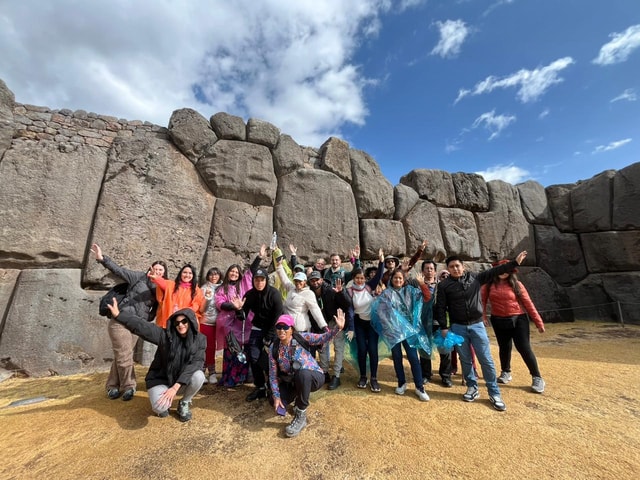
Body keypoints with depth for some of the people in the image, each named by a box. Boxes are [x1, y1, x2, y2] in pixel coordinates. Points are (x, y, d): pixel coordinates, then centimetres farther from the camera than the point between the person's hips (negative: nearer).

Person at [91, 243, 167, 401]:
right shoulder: (140, 277, -6)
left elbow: (155, 309, 12)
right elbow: (120, 270, -14)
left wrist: (148, 319, -2)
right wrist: (102, 258, -25)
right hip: (121, 321, -5)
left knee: (121, 356, 13)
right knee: (124, 356, -1)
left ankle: (113, 386, 28)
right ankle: (129, 386, 13)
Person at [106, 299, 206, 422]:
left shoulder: (200, 339, -15)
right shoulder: (166, 335, -15)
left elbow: (195, 364, -22)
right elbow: (142, 326, -22)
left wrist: (176, 387, -28)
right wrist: (118, 315, -30)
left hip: (183, 381, 1)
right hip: (161, 379, 0)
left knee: (198, 376, -31)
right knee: (160, 407, -29)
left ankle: (184, 403, 2)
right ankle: (165, 401, 13)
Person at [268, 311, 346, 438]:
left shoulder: (301, 337, -20)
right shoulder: (274, 347, -11)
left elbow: (323, 338, -27)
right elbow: (273, 374, -5)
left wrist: (337, 328, -42)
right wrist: (276, 396, -9)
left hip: (314, 377, -5)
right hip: (291, 382, 5)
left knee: (302, 374, -37)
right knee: (277, 404, -9)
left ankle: (301, 416, -17)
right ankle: (299, 397, 23)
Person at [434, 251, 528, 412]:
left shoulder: (475, 278, 0)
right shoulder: (444, 285, -6)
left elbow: (494, 271, 1)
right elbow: (440, 307, -4)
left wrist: (515, 262, -5)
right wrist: (443, 327, -7)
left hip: (477, 325, 1)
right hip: (458, 328, -1)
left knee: (486, 360, 5)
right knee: (465, 360, 11)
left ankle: (494, 393, 19)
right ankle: (472, 388, 29)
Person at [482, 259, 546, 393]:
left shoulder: (516, 284, -6)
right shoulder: (489, 284, -4)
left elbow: (528, 303, -4)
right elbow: (482, 300, -3)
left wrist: (538, 322, -3)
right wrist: (483, 316, -12)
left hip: (518, 319, -2)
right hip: (498, 321, 2)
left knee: (524, 348, 0)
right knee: (504, 347, 15)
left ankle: (537, 378, 19)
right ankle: (506, 373, 34)